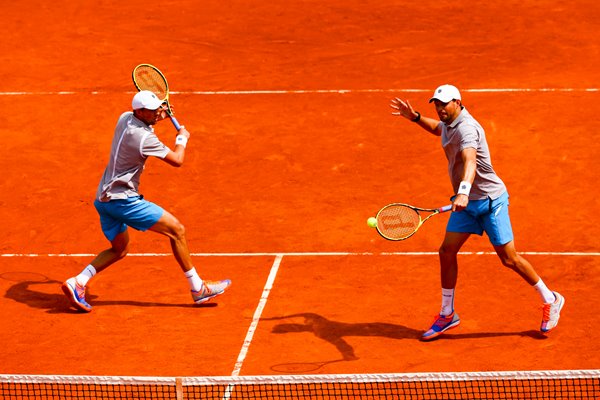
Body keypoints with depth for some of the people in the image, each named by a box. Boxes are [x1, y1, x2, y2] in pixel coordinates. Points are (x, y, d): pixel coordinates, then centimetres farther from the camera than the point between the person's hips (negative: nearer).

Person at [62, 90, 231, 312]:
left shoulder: (125, 118, 5)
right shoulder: (144, 138, -21)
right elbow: (177, 160, -13)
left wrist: (158, 117, 15)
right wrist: (182, 138, 5)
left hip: (104, 198, 9)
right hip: (123, 200, -9)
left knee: (119, 249, 23)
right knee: (176, 230, -4)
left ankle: (77, 282, 7)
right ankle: (198, 288, 1)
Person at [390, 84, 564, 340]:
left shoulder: (466, 128, -25)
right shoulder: (449, 123, 4)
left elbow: (470, 161, -44)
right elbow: (438, 129, 32)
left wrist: (463, 192, -60)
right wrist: (415, 117, 17)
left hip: (490, 200, -8)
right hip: (466, 203, 8)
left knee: (509, 258, -4)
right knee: (447, 252, 1)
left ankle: (550, 300, 14)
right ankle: (447, 316, 12)